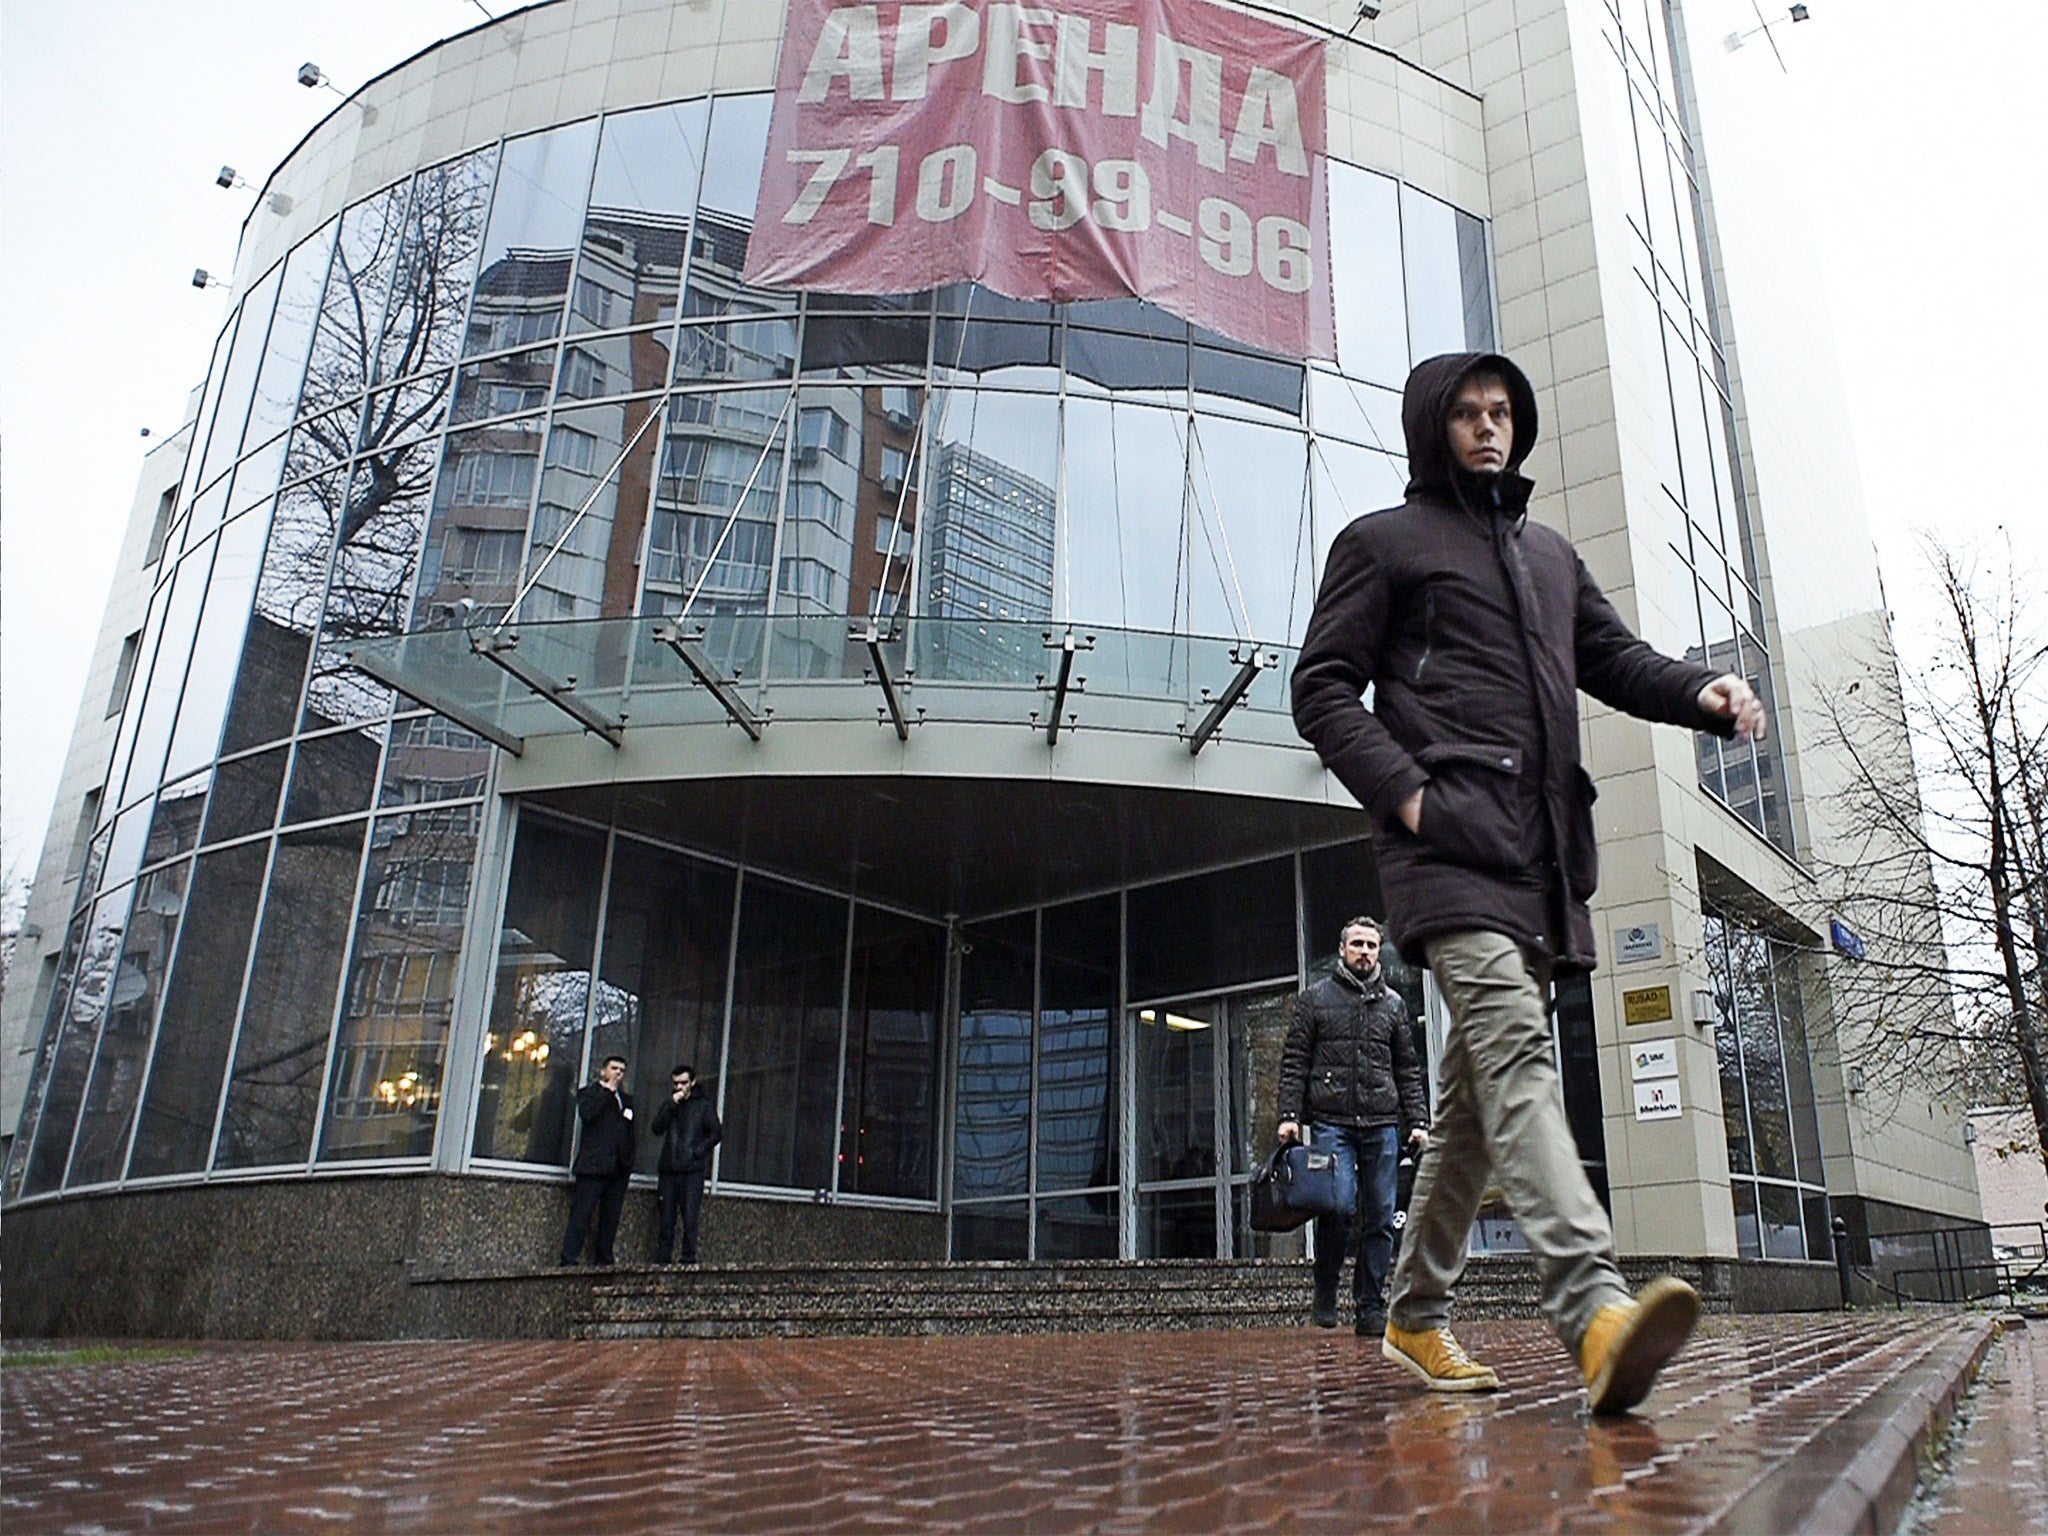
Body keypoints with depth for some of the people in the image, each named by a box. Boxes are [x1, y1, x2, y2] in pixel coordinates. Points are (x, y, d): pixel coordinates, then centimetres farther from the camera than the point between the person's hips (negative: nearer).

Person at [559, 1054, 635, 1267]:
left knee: (611, 1217, 6)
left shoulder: (626, 1099, 21)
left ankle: (605, 1261, 10)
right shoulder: (588, 1092, 4)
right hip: (594, 1164, -6)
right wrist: (608, 1090, -11)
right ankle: (569, 1260, -7)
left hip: (620, 1167, 6)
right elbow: (586, 1113, -16)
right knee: (582, 1213, -8)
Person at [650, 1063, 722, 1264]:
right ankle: (661, 1260, 6)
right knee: (666, 1219, 2)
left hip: (692, 1170, -3)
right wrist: (672, 1105, -8)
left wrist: (698, 1151, -8)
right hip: (668, 1170, 3)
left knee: (690, 1219, -9)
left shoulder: (703, 1105, 8)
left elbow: (717, 1133, 2)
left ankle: (689, 1260, -6)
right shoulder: (669, 1106, 18)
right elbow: (657, 1128, 1)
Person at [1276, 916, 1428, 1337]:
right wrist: (1289, 1115, -6)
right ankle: (1325, 1293, 4)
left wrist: (1418, 1122, 7)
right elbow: (1294, 1062, 5)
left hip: (1383, 1124, 3)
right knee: (1340, 1205, -16)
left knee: (1380, 1218, 1)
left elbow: (1408, 1069, 17)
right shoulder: (1315, 998, 9)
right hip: (1331, 1122, -3)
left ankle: (1370, 1307, 9)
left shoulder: (1392, 1003, 18)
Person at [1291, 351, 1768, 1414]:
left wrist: (1702, 691, 4)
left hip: (1542, 851, 7)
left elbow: (1612, 657, 27)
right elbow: (1322, 688, 2)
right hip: (1450, 839, -6)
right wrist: (1401, 789, -13)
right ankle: (1594, 1305, -35)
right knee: (1512, 1044, -25)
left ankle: (1416, 1316, 18)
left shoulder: (1549, 553, 30)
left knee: (1478, 1092, 7)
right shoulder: (1383, 541, 11)